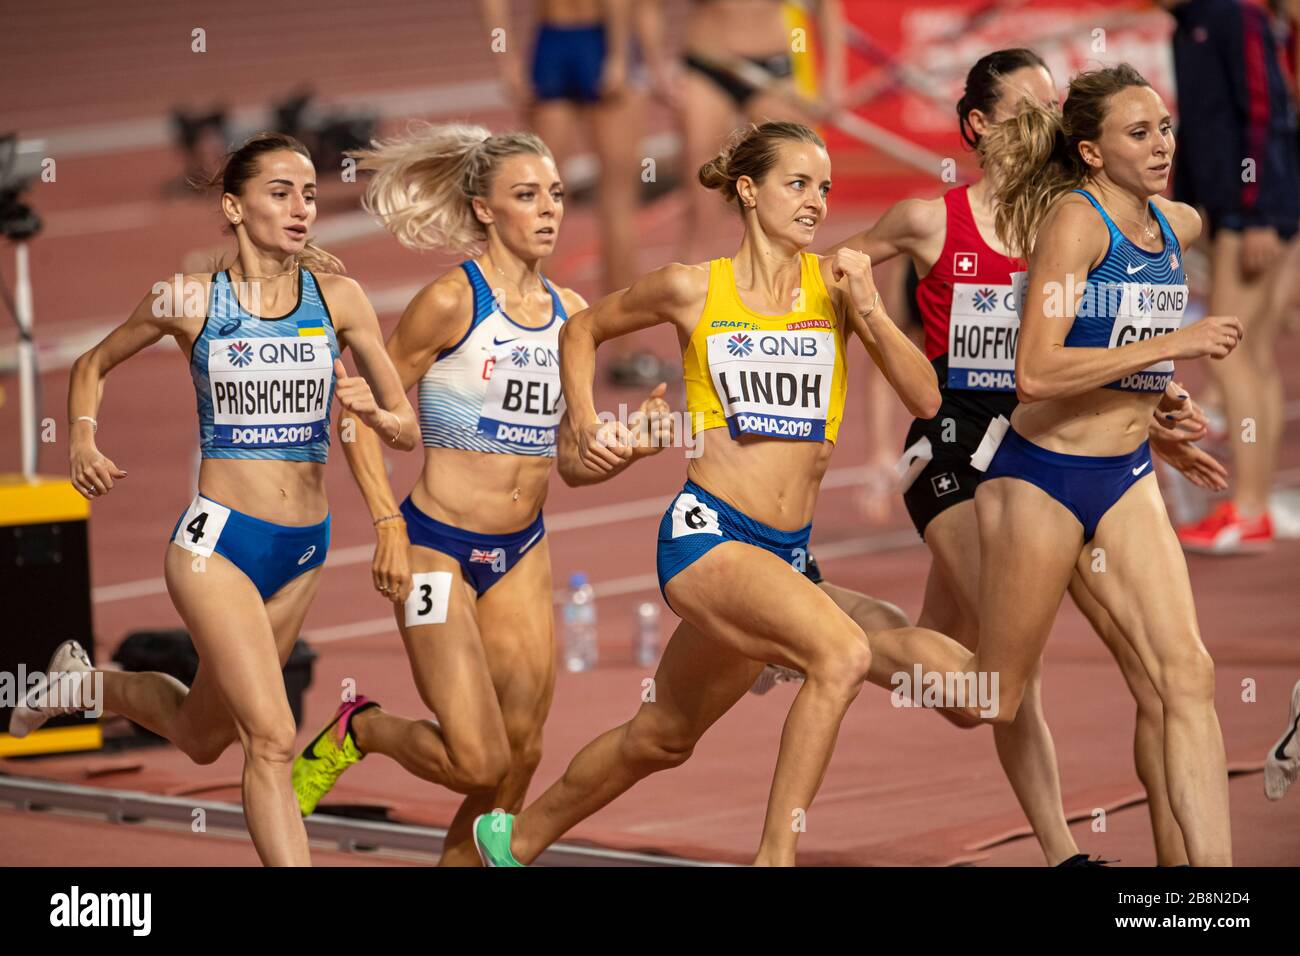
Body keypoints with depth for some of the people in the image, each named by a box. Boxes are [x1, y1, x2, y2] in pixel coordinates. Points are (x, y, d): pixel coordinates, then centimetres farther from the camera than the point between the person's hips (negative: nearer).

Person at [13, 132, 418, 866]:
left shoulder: (337, 298, -2)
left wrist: (372, 411, -21)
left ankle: (85, 682, 48)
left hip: (304, 553, 4)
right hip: (218, 539, -4)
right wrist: (83, 438, -7)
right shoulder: (191, 299, -6)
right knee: (272, 738, -17)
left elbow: (409, 431, 1)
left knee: (203, 735, 21)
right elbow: (93, 366, 11)